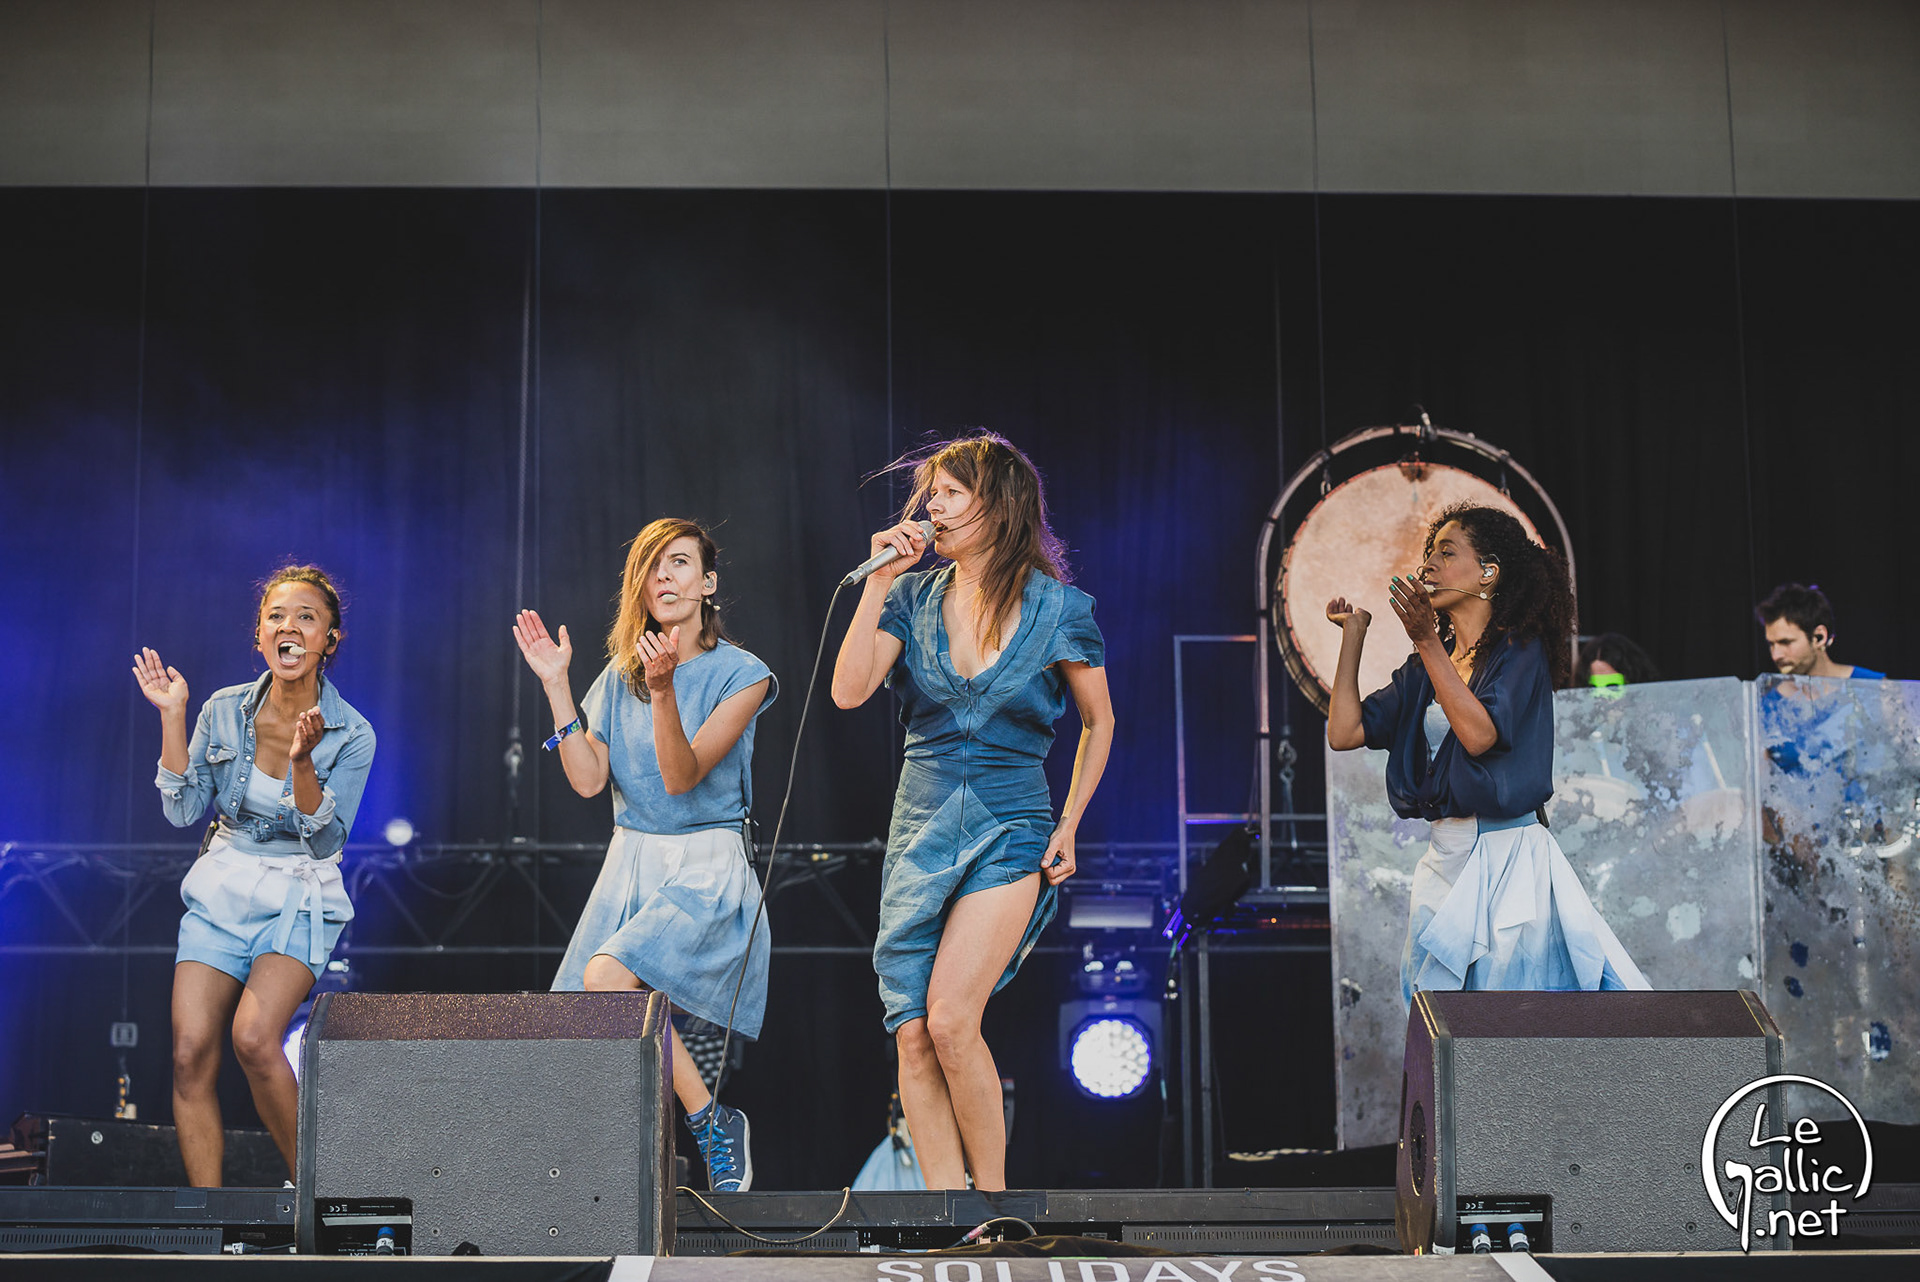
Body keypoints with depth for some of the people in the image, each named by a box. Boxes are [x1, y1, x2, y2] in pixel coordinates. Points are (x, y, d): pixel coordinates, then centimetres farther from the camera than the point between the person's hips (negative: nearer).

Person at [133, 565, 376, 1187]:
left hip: (299, 901, -3)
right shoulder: (224, 710, 0)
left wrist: (302, 762, -27)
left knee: (254, 1037, -26)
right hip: (220, 891, 3)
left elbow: (326, 842, -13)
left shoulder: (352, 735, -8)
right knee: (191, 1052, -13)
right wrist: (172, 718, -8)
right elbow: (183, 811, -1)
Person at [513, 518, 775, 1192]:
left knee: (608, 976, -28)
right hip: (629, 864, 6)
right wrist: (556, 686, -3)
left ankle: (715, 1125, -14)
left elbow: (682, 776, -14)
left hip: (708, 869, -6)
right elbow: (588, 779, 2)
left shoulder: (741, 673, -4)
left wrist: (663, 690, -29)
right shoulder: (619, 675, 11)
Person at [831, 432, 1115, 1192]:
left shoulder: (1060, 609, -3)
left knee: (950, 1019, -17)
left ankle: (993, 1195, 0)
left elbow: (1098, 722, 10)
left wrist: (1070, 824, 2)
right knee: (912, 1036, -3)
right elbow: (848, 692, -8)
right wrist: (879, 582, -10)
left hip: (1010, 830, -4)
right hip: (920, 827, 4)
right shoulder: (914, 598, 4)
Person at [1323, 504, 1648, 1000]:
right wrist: (1354, 632, 10)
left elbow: (1479, 734, -21)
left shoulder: (1520, 650, -5)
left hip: (1506, 858, -6)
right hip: (1445, 861, 7)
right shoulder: (1427, 666, 13)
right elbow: (1344, 732, 6)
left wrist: (1427, 642, -22)